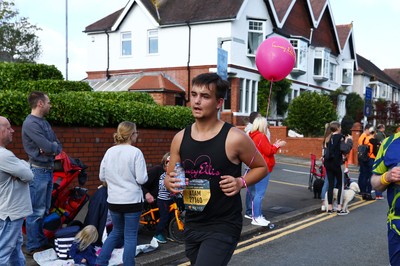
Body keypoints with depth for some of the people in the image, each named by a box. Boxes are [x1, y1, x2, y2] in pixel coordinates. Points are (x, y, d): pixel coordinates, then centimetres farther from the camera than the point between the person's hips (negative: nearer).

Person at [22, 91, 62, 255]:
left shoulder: (44, 122, 14)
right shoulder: (31, 123, -14)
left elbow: (58, 147, 11)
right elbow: (48, 146, -23)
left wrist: (50, 148, -10)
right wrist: (53, 146, -1)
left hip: (48, 170, 9)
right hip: (38, 171, -9)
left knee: (44, 210, 16)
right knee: (36, 211, -4)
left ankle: (42, 241, 26)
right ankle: (33, 247, 4)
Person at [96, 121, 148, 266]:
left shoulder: (109, 151, 2)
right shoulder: (135, 152, -13)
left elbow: (102, 176, 9)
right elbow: (141, 179, -14)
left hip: (113, 201, 5)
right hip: (132, 200, -5)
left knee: (116, 232, 22)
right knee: (130, 236, 6)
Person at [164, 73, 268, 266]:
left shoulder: (235, 138, -13)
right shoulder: (180, 139, 0)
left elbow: (261, 167, 2)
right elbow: (169, 177, 11)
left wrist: (241, 182, -16)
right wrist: (170, 183, -12)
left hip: (223, 227, -5)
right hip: (191, 226, 6)